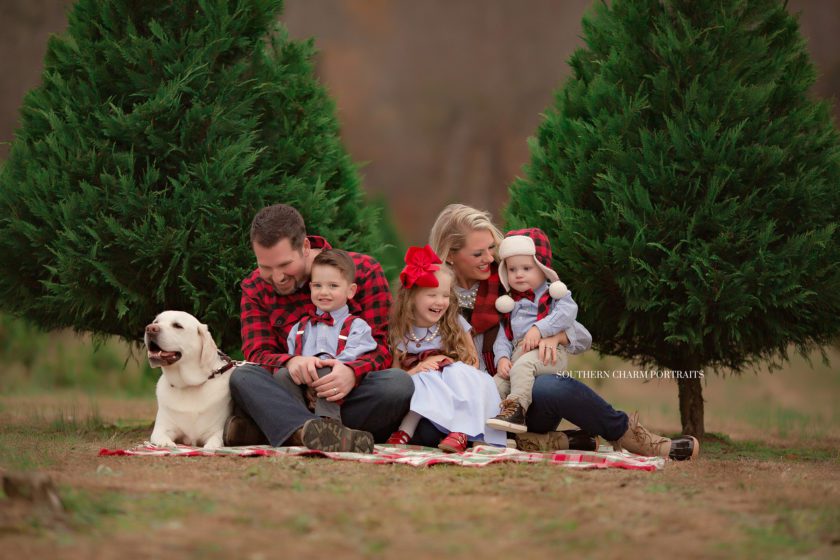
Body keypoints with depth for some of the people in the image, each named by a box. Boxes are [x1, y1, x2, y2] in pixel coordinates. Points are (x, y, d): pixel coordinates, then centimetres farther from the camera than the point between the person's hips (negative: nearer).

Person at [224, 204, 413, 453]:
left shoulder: (363, 271, -1)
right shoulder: (255, 288, 6)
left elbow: (383, 346, -8)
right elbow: (257, 353, -5)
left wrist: (353, 373, -31)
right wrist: (289, 363, -29)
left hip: (354, 396, -1)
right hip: (297, 397, 1)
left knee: (400, 383, -33)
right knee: (243, 377, -27)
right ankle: (312, 432, -57)